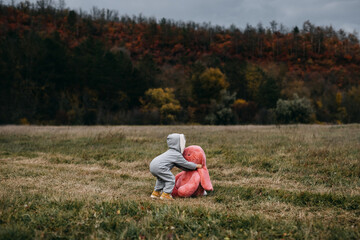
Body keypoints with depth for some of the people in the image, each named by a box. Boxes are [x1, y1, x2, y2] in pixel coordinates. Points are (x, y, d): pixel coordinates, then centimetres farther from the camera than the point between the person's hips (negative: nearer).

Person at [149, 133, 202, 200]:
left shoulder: (171, 152, 28)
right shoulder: (177, 155, -3)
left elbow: (179, 165, 33)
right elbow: (185, 164, 2)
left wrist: (190, 169, 32)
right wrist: (196, 166, 14)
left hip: (152, 165, 10)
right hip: (159, 167, -10)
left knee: (161, 179, 29)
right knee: (171, 179, -3)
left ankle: (156, 192, 31)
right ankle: (166, 194, -3)